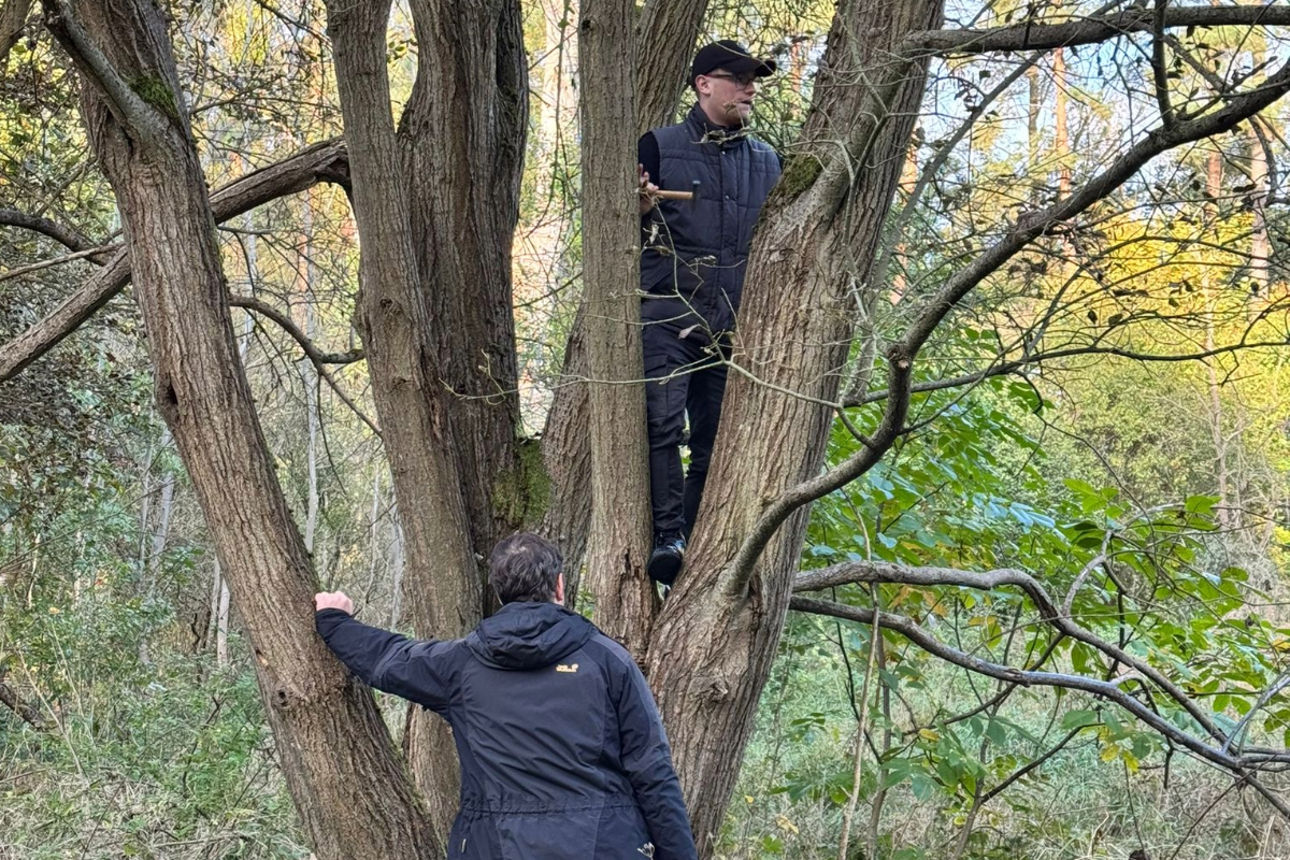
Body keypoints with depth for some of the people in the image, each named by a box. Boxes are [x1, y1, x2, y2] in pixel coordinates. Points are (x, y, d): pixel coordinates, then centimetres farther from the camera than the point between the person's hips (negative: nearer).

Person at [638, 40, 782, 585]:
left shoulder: (766, 161, 18)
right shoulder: (660, 146, 6)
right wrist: (641, 209, -13)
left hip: (733, 323, 4)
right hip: (667, 310, -4)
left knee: (715, 443, 2)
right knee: (663, 424, -17)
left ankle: (695, 554, 5)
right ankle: (668, 539, -18)